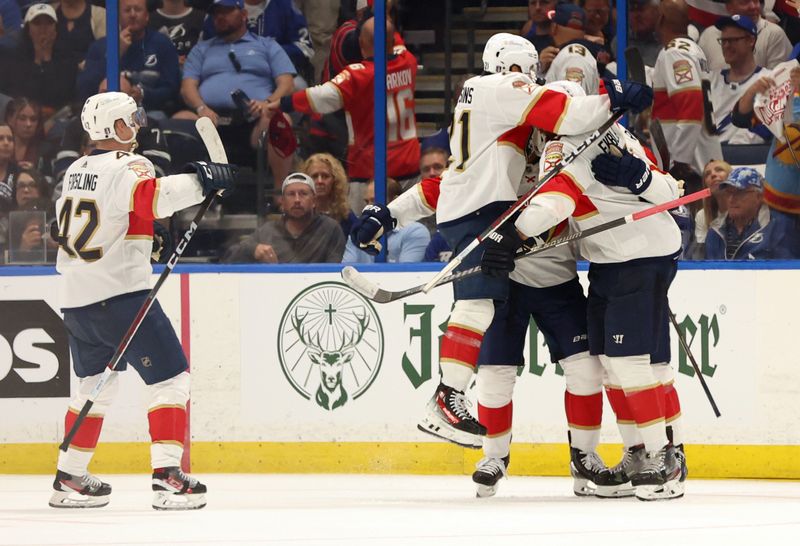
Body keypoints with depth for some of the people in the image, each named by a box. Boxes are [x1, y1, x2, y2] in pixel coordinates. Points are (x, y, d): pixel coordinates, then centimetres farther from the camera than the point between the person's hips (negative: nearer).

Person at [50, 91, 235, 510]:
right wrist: (201, 181, -26)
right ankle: (167, 478, -15)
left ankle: (69, 479, 24)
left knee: (95, 384, 23)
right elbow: (152, 196, -32)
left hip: (75, 299, 9)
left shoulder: (76, 172, 15)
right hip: (119, 294, -9)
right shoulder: (125, 167, -12)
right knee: (170, 377, -5)